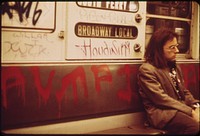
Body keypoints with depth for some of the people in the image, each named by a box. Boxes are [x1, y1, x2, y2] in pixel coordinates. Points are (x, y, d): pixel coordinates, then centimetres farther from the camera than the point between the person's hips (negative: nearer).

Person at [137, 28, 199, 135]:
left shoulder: (174, 67, 18)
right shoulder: (147, 70, -9)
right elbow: (161, 99, -16)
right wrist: (190, 111, -18)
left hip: (181, 108, 8)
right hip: (162, 112, -8)